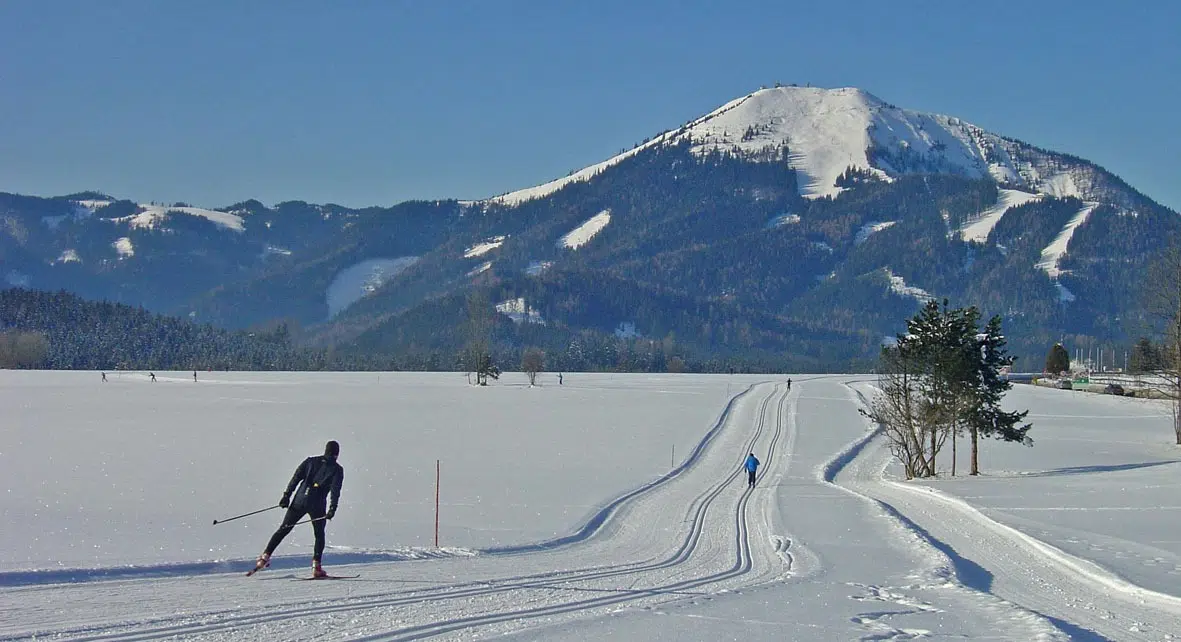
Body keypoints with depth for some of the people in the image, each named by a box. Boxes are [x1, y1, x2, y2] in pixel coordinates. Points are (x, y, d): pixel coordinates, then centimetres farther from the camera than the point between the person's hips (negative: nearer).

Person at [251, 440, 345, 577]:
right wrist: (332, 509, -11)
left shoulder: (311, 461, 11)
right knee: (319, 535, 13)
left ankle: (265, 556, 5)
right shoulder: (337, 470, 2)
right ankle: (316, 567, 2)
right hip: (317, 505, -2)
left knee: (283, 529, 12)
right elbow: (335, 490, -8)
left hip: (300, 501, 2)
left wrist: (286, 496, 6)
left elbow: (296, 478, 5)